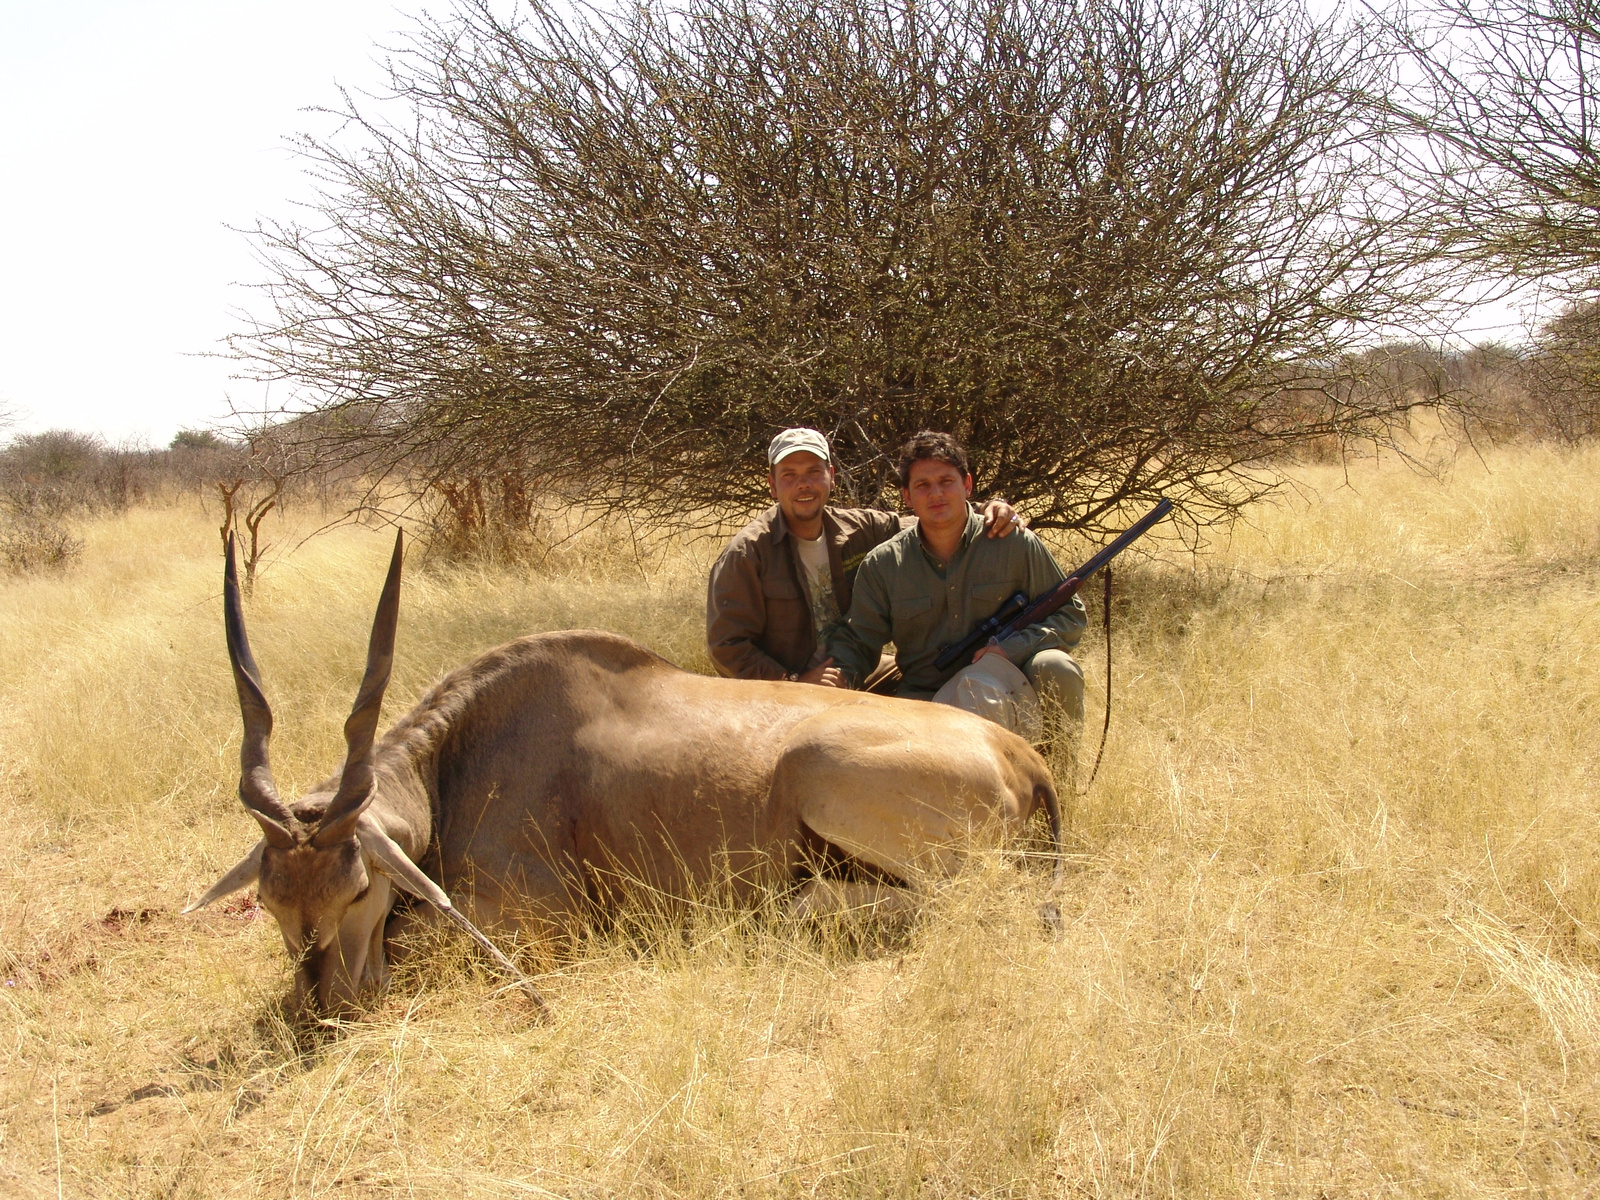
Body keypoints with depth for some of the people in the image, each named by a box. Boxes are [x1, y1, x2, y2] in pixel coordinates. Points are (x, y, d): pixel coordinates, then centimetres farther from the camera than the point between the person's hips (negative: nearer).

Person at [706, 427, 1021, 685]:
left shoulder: (862, 529, 5)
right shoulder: (745, 555, -9)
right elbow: (727, 647, -11)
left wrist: (987, 513, -4)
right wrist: (793, 683, -21)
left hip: (858, 683, 5)